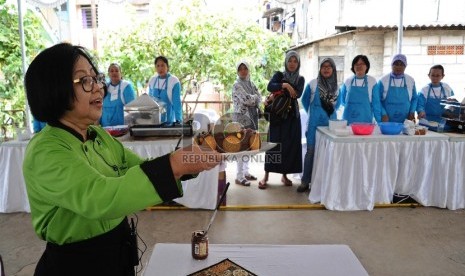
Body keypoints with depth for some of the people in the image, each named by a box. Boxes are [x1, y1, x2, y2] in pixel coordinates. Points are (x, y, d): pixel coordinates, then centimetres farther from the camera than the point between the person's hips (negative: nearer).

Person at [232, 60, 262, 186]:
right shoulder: (237, 85, -7)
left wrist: (251, 99, -11)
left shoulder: (251, 83, 15)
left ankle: (246, 172, 22)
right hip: (242, 117, -7)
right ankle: (239, 176, -3)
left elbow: (259, 98, 6)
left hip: (252, 117, 8)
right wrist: (255, 97, -3)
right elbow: (246, 99, -20)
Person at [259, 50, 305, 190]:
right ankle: (266, 176, 2)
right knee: (273, 143, -5)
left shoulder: (300, 79, 9)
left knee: (291, 144, 2)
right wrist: (285, 85, -27)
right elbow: (270, 86, -16)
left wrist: (278, 93, -16)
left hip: (292, 115, 3)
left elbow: (298, 94, -10)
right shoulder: (279, 75, 4)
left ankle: (284, 175, 14)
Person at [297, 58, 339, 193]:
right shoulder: (312, 84, -3)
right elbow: (304, 100, 9)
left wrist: (331, 113, 11)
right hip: (314, 123, -4)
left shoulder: (336, 86, 7)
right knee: (311, 151, -2)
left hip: (331, 123, 4)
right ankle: (305, 181, 6)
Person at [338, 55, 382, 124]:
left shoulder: (372, 81, 0)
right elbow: (342, 100, 17)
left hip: (365, 120, -1)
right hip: (348, 120, 1)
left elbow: (376, 102, 2)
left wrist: (379, 121, 2)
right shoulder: (348, 81, 3)